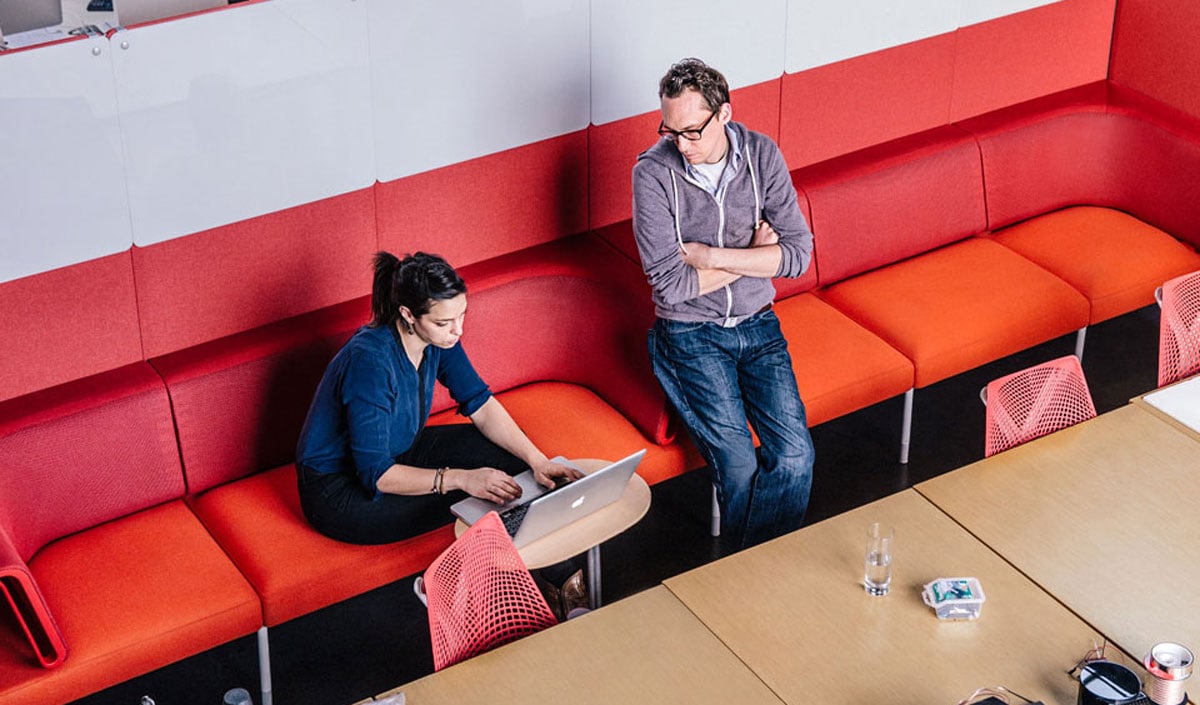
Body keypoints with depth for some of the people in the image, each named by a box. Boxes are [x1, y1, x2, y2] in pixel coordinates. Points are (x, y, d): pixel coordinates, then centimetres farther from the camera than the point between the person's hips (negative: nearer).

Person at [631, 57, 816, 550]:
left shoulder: (762, 155, -5)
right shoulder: (653, 172, -14)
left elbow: (799, 254, -11)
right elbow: (671, 284, -18)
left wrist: (708, 255, -17)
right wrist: (754, 254, -11)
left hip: (757, 324, 3)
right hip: (689, 333, -3)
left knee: (795, 457, -15)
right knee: (738, 465, -18)